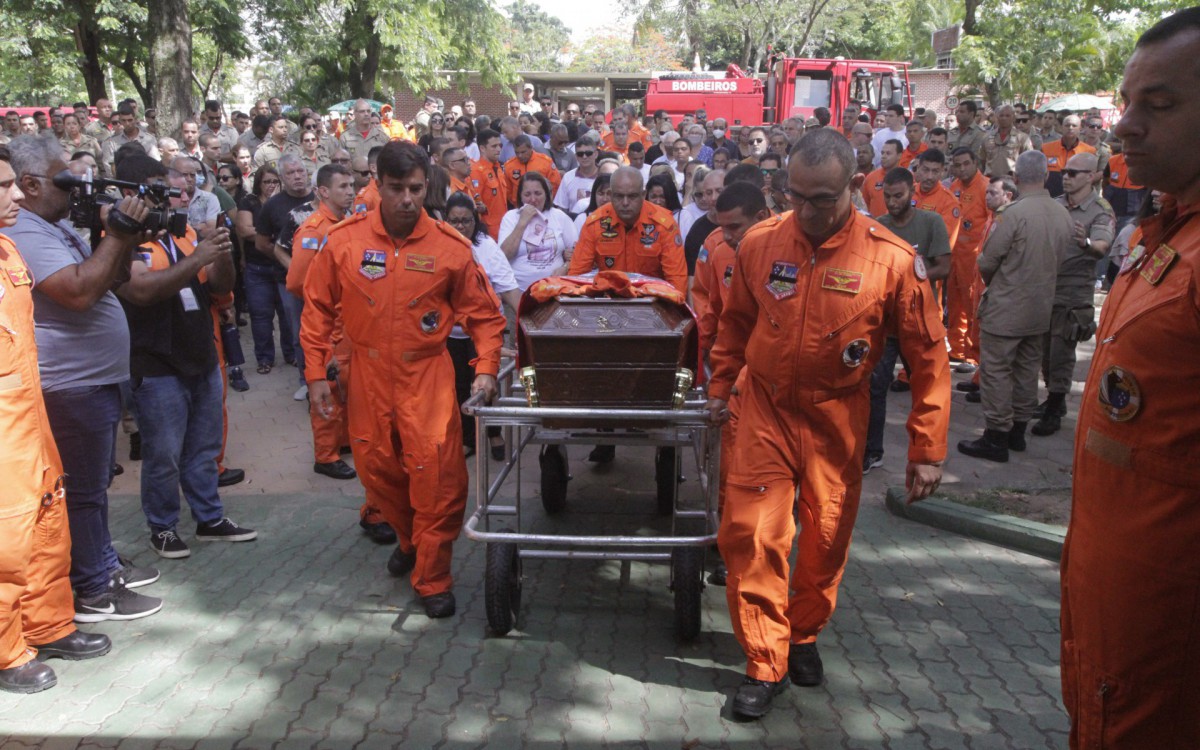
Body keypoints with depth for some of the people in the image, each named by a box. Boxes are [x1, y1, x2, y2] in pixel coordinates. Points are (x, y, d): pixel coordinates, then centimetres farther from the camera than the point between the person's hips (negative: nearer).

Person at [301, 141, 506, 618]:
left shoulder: (450, 247, -8)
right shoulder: (344, 240, -5)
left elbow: (483, 313, 1)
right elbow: (318, 307, 4)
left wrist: (486, 369, -10)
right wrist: (316, 372, 1)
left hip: (427, 374, -2)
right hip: (369, 373, 3)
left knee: (436, 473, -8)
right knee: (376, 466, 13)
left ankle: (432, 577, 10)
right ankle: (409, 538, 43)